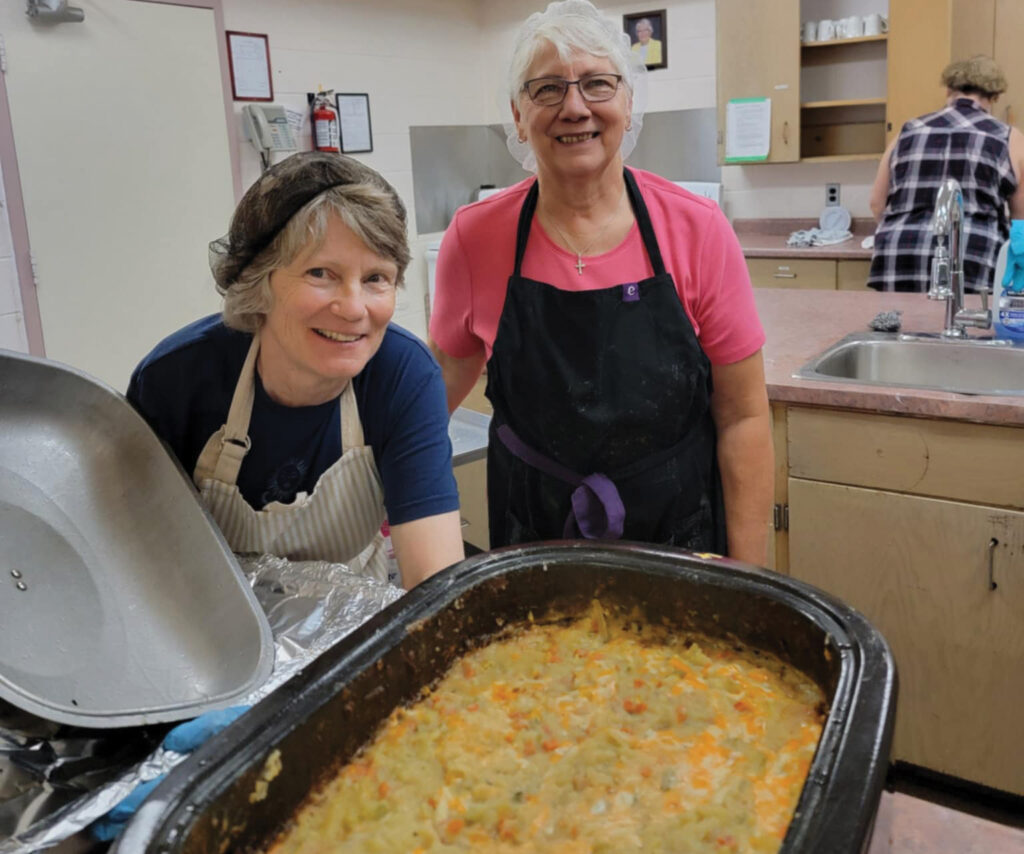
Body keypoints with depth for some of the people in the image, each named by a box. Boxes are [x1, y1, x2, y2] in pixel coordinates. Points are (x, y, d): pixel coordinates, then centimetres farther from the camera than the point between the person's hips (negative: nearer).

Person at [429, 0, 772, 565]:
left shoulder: (697, 230, -10)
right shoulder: (474, 237, -8)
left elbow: (742, 417, -8)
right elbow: (443, 380, 7)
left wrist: (745, 584, -9)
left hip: (683, 537, 0)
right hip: (530, 539, 1)